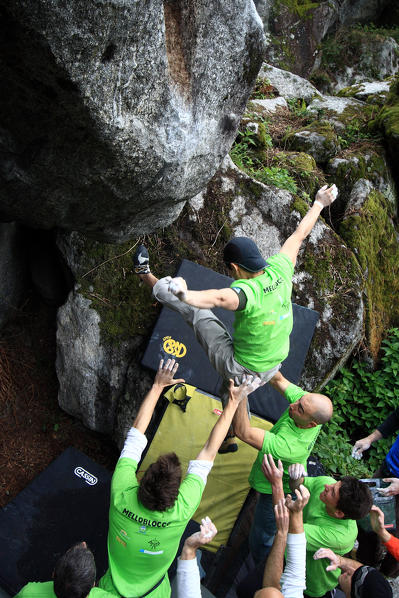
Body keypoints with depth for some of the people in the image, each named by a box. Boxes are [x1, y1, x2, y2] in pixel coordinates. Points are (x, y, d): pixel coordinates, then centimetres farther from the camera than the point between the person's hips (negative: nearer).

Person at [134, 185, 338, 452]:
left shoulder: (246, 291, -33)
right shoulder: (279, 270, -13)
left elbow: (218, 298, -57)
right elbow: (299, 234, 2)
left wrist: (186, 294, -75)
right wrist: (319, 204, 17)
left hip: (239, 367, -7)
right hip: (270, 368, 7)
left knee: (195, 310, 2)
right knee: (231, 390, 37)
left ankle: (147, 276, 18)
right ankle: (231, 437, 58)